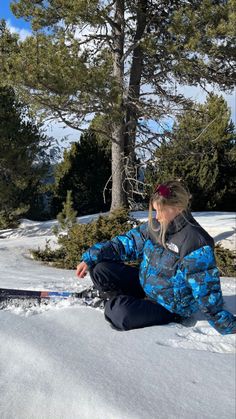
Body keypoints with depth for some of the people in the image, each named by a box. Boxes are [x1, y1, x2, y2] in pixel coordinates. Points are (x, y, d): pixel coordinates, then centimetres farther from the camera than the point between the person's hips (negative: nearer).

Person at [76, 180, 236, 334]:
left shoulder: (196, 242, -26)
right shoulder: (155, 226, -5)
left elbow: (205, 289, -22)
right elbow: (127, 243, 1)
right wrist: (91, 258, -5)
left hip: (170, 306, -7)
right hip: (144, 285, 7)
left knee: (118, 314, -28)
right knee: (100, 269, -4)